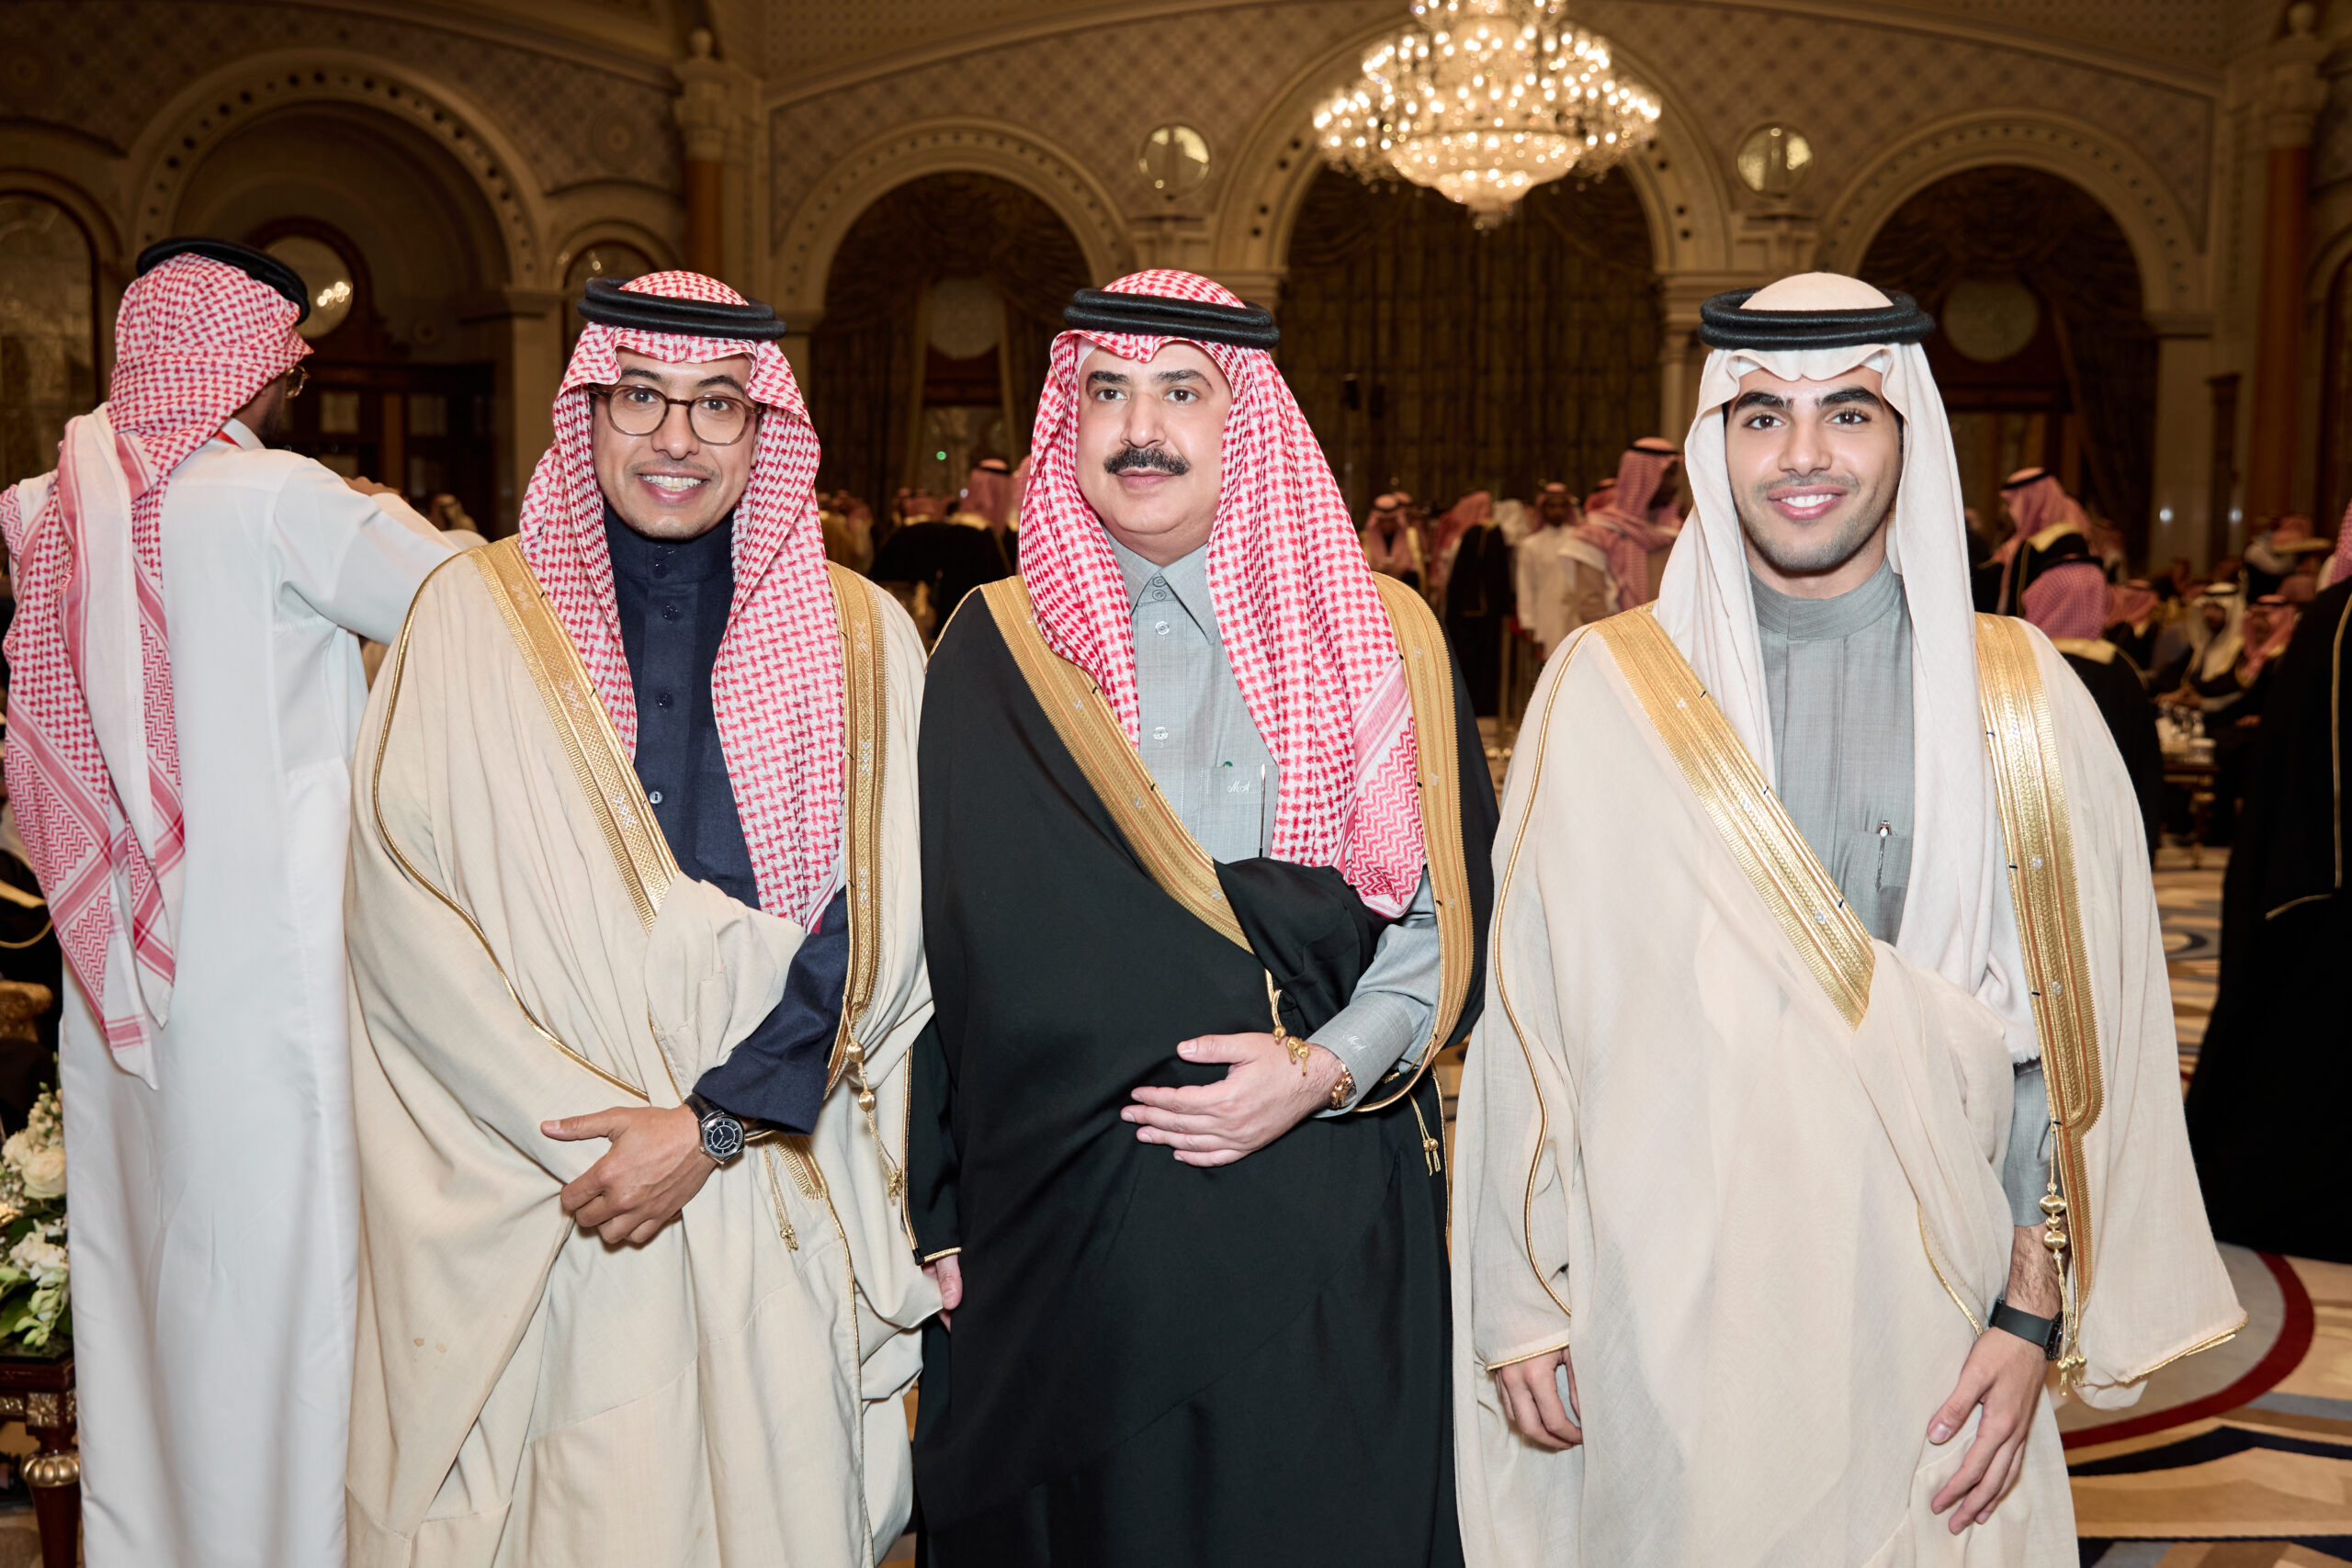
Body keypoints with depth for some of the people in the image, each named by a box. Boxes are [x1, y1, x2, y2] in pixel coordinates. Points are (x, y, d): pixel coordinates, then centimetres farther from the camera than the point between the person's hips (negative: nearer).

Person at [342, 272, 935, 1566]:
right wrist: (576, 1116, -13)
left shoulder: (861, 639, 3)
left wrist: (714, 1123, -13)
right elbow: (396, 902, -5)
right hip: (525, 1202, 0)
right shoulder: (474, 613, 2)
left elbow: (873, 927, -4)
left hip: (776, 1201, 1)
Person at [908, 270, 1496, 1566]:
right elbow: (951, 947, 4)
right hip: (1056, 1238, 1)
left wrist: (1327, 1069, -14)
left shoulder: (1379, 641, 2)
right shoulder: (994, 654, 4)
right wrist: (940, 1219, 3)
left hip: (1318, 1230, 0)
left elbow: (1452, 919, 2)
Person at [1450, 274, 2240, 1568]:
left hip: (1924, 1328, 1)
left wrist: (2033, 1313, -4)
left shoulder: (2021, 699, -1)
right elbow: (1523, 1018, -1)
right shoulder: (1603, 692, -3)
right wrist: (1523, 1304, -1)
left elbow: (2076, 1028, 1)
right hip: (1658, 1326, 0)